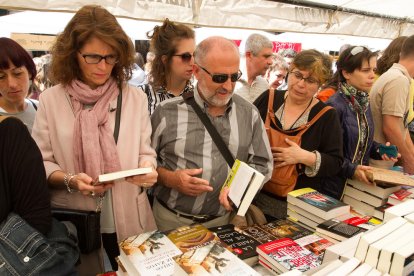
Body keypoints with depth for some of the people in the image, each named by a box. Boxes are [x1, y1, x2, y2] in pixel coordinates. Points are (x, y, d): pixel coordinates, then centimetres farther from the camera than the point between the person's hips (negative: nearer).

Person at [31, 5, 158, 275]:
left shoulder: (136, 97, -2)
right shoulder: (51, 99, -3)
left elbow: (145, 153, 1)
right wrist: (70, 180, -19)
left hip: (129, 222, 1)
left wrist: (147, 168, -20)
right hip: (74, 225, 0)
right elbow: (40, 163, -2)